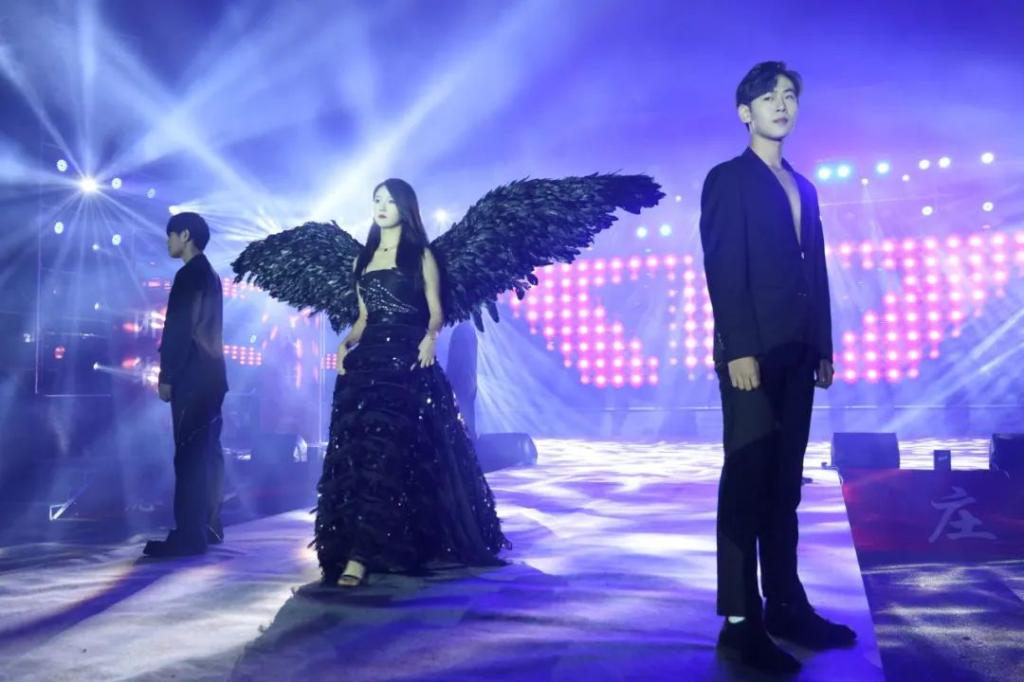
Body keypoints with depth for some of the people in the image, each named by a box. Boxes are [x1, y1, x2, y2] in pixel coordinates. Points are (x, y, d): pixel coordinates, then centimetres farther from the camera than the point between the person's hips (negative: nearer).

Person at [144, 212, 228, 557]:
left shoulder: (188, 275, -11)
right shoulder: (209, 274, 18)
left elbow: (178, 330, -16)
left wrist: (166, 376, -12)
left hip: (193, 376, -10)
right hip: (211, 373, 10)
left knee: (189, 454, -9)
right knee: (207, 452, 11)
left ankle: (189, 535, -7)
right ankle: (209, 526, 18)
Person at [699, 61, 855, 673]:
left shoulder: (803, 187, 21)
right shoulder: (727, 179, 0)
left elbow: (816, 274, 18)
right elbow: (723, 271, -11)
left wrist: (824, 349, 12)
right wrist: (739, 350, -19)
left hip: (797, 355, 7)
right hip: (753, 354, -7)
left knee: (784, 487, 10)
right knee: (746, 486, -4)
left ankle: (786, 606, 19)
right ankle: (740, 623, 3)